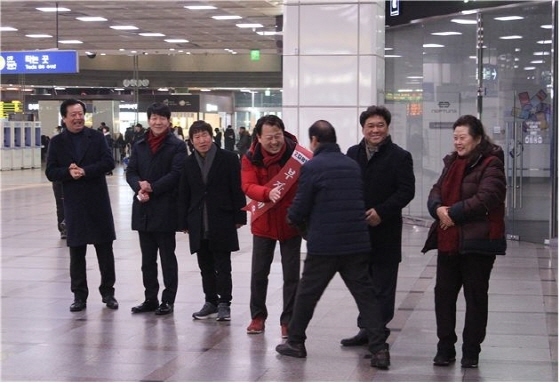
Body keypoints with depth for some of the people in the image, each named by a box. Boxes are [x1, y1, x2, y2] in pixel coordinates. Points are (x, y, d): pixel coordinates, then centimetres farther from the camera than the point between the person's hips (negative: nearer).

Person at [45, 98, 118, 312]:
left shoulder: (97, 137, 3)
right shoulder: (57, 142, 4)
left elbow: (108, 162, -7)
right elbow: (50, 172, 0)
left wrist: (85, 171, -18)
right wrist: (68, 172, -18)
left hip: (99, 201, 0)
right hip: (74, 204, 1)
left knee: (105, 250, 5)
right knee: (76, 252, 6)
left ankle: (108, 292, 16)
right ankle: (79, 295, 14)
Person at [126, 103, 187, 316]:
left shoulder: (177, 146, -3)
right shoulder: (139, 145, 12)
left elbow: (176, 174, -12)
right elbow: (131, 172, 6)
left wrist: (152, 187, -17)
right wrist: (139, 189, -13)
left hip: (166, 208, -5)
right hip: (143, 208, 5)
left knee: (167, 257, 3)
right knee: (147, 258, 11)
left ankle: (168, 300, 10)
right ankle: (150, 299, 19)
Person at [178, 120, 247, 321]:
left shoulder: (228, 159, -3)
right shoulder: (189, 163, 9)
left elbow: (237, 190, -4)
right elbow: (183, 195, 10)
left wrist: (238, 218, -7)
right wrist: (184, 222, 6)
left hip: (222, 223, -4)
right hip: (198, 225, 4)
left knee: (223, 266, 2)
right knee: (205, 266, 11)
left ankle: (224, 303, 9)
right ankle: (210, 302, 20)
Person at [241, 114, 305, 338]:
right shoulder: (251, 158, -8)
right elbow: (248, 186, -19)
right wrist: (268, 193, -39)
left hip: (291, 222, -2)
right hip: (263, 222, 2)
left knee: (291, 275, 2)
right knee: (258, 273, 9)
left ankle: (288, 320, 13)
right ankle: (258, 316, 25)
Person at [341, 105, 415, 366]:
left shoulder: (399, 157, -5)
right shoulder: (353, 154, 10)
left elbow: (406, 191, -11)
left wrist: (381, 212, -19)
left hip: (385, 232, -5)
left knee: (382, 286, 0)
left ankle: (379, 333, 7)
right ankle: (366, 330, 24)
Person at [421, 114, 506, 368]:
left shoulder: (491, 165, -9)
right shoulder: (452, 162, 15)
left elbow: (485, 199, -20)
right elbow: (436, 192, 11)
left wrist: (453, 213, -17)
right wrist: (438, 209, -11)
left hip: (477, 242, -7)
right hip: (448, 240, 7)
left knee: (475, 296, 3)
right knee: (444, 293, 8)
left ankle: (471, 350, 12)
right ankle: (445, 347, 18)